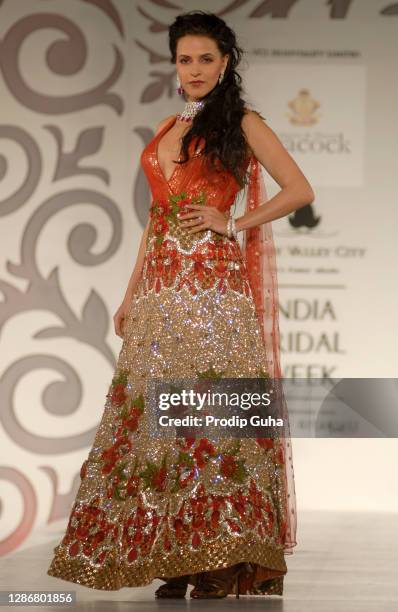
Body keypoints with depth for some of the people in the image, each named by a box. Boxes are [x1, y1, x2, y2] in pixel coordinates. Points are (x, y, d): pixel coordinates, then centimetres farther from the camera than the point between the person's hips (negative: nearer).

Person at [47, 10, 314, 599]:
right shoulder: (166, 131, 20)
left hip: (212, 281, -6)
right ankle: (173, 555, 6)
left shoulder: (242, 123, 3)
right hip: (161, 286, 6)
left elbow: (300, 191, -2)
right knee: (156, 410, 1)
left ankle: (219, 556, -7)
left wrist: (234, 223, -8)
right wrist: (130, 296, 17)